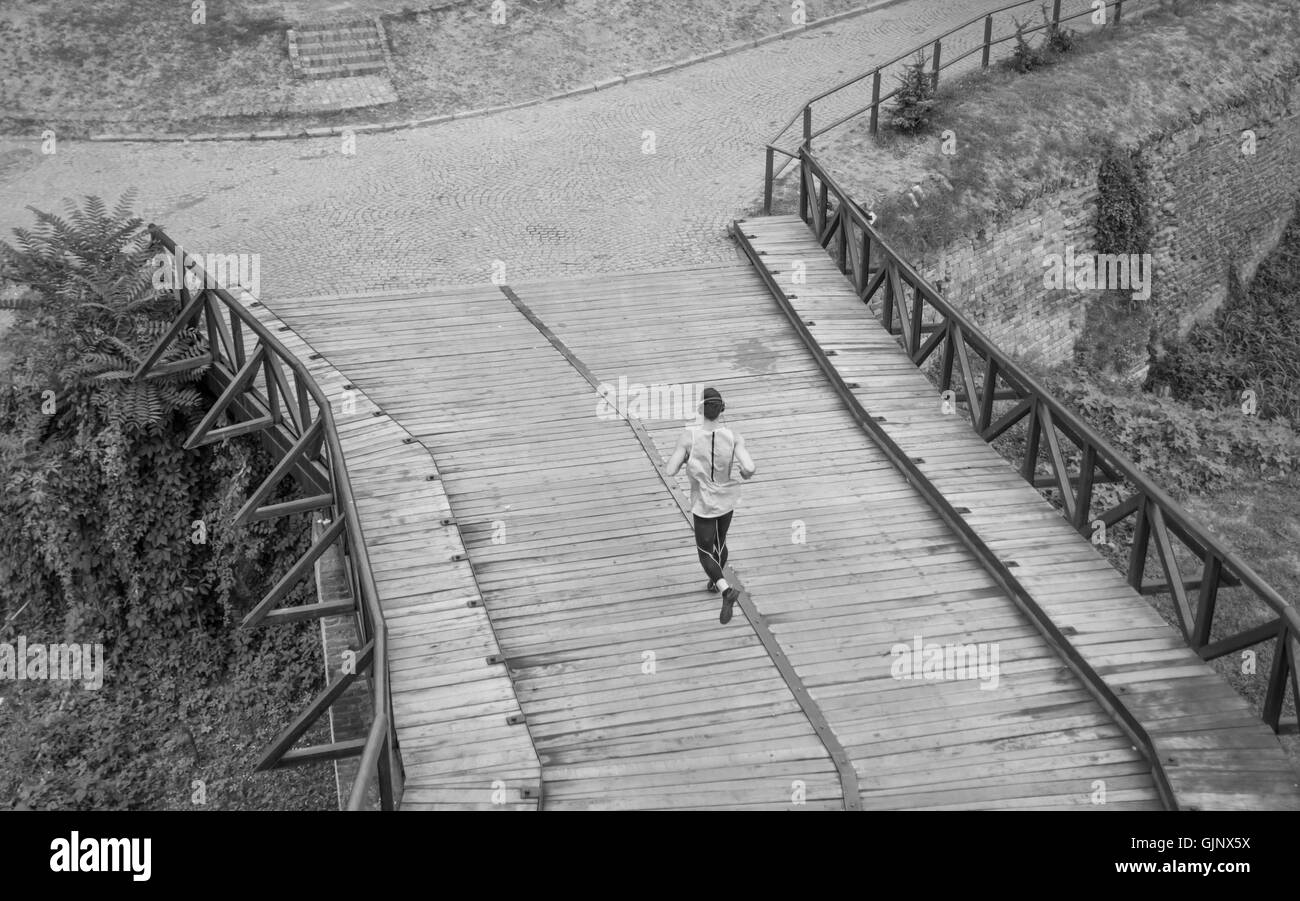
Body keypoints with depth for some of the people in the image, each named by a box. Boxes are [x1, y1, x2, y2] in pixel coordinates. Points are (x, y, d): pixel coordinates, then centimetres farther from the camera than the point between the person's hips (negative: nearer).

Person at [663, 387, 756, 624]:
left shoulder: (689, 435, -23)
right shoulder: (732, 437, -18)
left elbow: (669, 471, -22)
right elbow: (750, 468, -26)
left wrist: (668, 462, 2)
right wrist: (746, 474, -1)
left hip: (703, 504, -4)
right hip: (727, 500, 4)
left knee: (706, 552, 10)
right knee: (719, 542, 29)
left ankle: (726, 590, -14)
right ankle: (716, 581, 53)